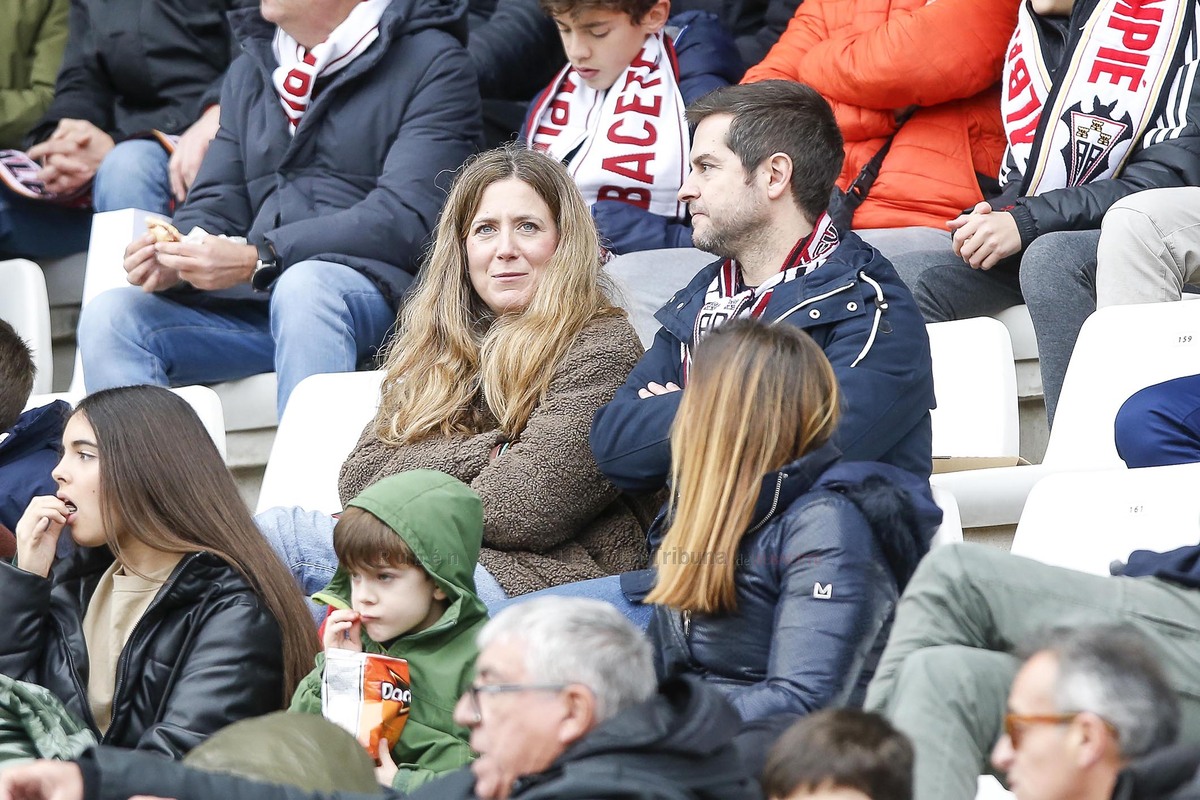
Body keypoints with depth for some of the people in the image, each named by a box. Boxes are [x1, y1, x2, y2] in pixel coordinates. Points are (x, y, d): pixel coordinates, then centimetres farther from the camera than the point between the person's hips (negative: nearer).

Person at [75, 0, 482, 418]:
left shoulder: (433, 63, 0)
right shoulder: (250, 70, 21)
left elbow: (405, 218, -12)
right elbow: (215, 206, 17)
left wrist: (258, 260, -21)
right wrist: (171, 261, -8)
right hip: (250, 302, 6)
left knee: (303, 287, -37)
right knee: (110, 316, -17)